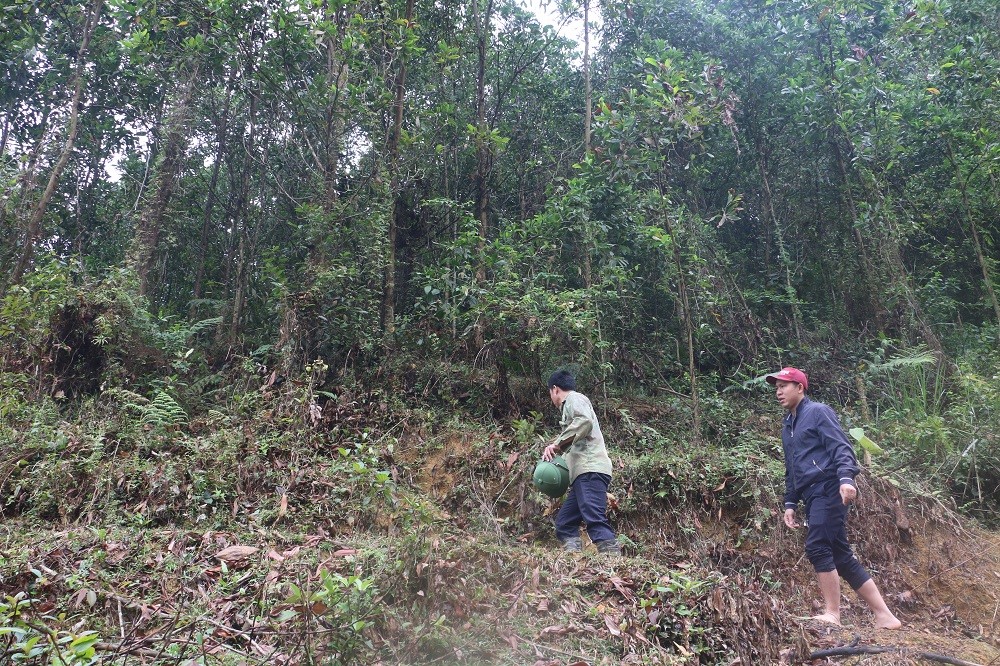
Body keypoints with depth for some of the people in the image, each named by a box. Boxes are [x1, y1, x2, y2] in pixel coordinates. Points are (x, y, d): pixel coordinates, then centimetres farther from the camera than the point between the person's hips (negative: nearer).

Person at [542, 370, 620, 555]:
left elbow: (585, 422, -17)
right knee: (564, 522, 6)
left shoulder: (574, 398, 5)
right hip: (584, 472, 10)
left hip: (590, 470, -10)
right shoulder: (571, 405, 33)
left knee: (595, 518, -23)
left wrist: (557, 443, -13)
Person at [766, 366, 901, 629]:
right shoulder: (787, 424, 22)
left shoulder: (818, 412, -2)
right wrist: (790, 503, 19)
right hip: (812, 495, 9)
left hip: (828, 489, -8)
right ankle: (884, 616, 12)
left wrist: (846, 479, -29)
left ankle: (832, 614, -7)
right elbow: (791, 469, 25)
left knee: (817, 547, -15)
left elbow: (841, 447, -13)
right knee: (840, 556, 7)